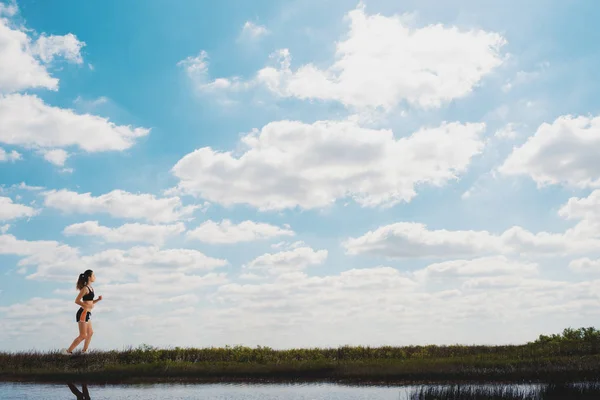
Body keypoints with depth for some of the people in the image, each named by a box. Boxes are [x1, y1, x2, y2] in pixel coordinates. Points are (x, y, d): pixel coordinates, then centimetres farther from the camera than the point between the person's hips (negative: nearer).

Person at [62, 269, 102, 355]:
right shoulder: (85, 288, -13)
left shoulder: (90, 288, 14)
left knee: (90, 333, 16)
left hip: (87, 314, 10)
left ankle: (84, 351, 25)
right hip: (83, 313, -10)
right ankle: (68, 351, -2)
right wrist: (87, 306, -22)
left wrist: (98, 299, 4)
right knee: (83, 335, -7)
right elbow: (77, 301, -17)